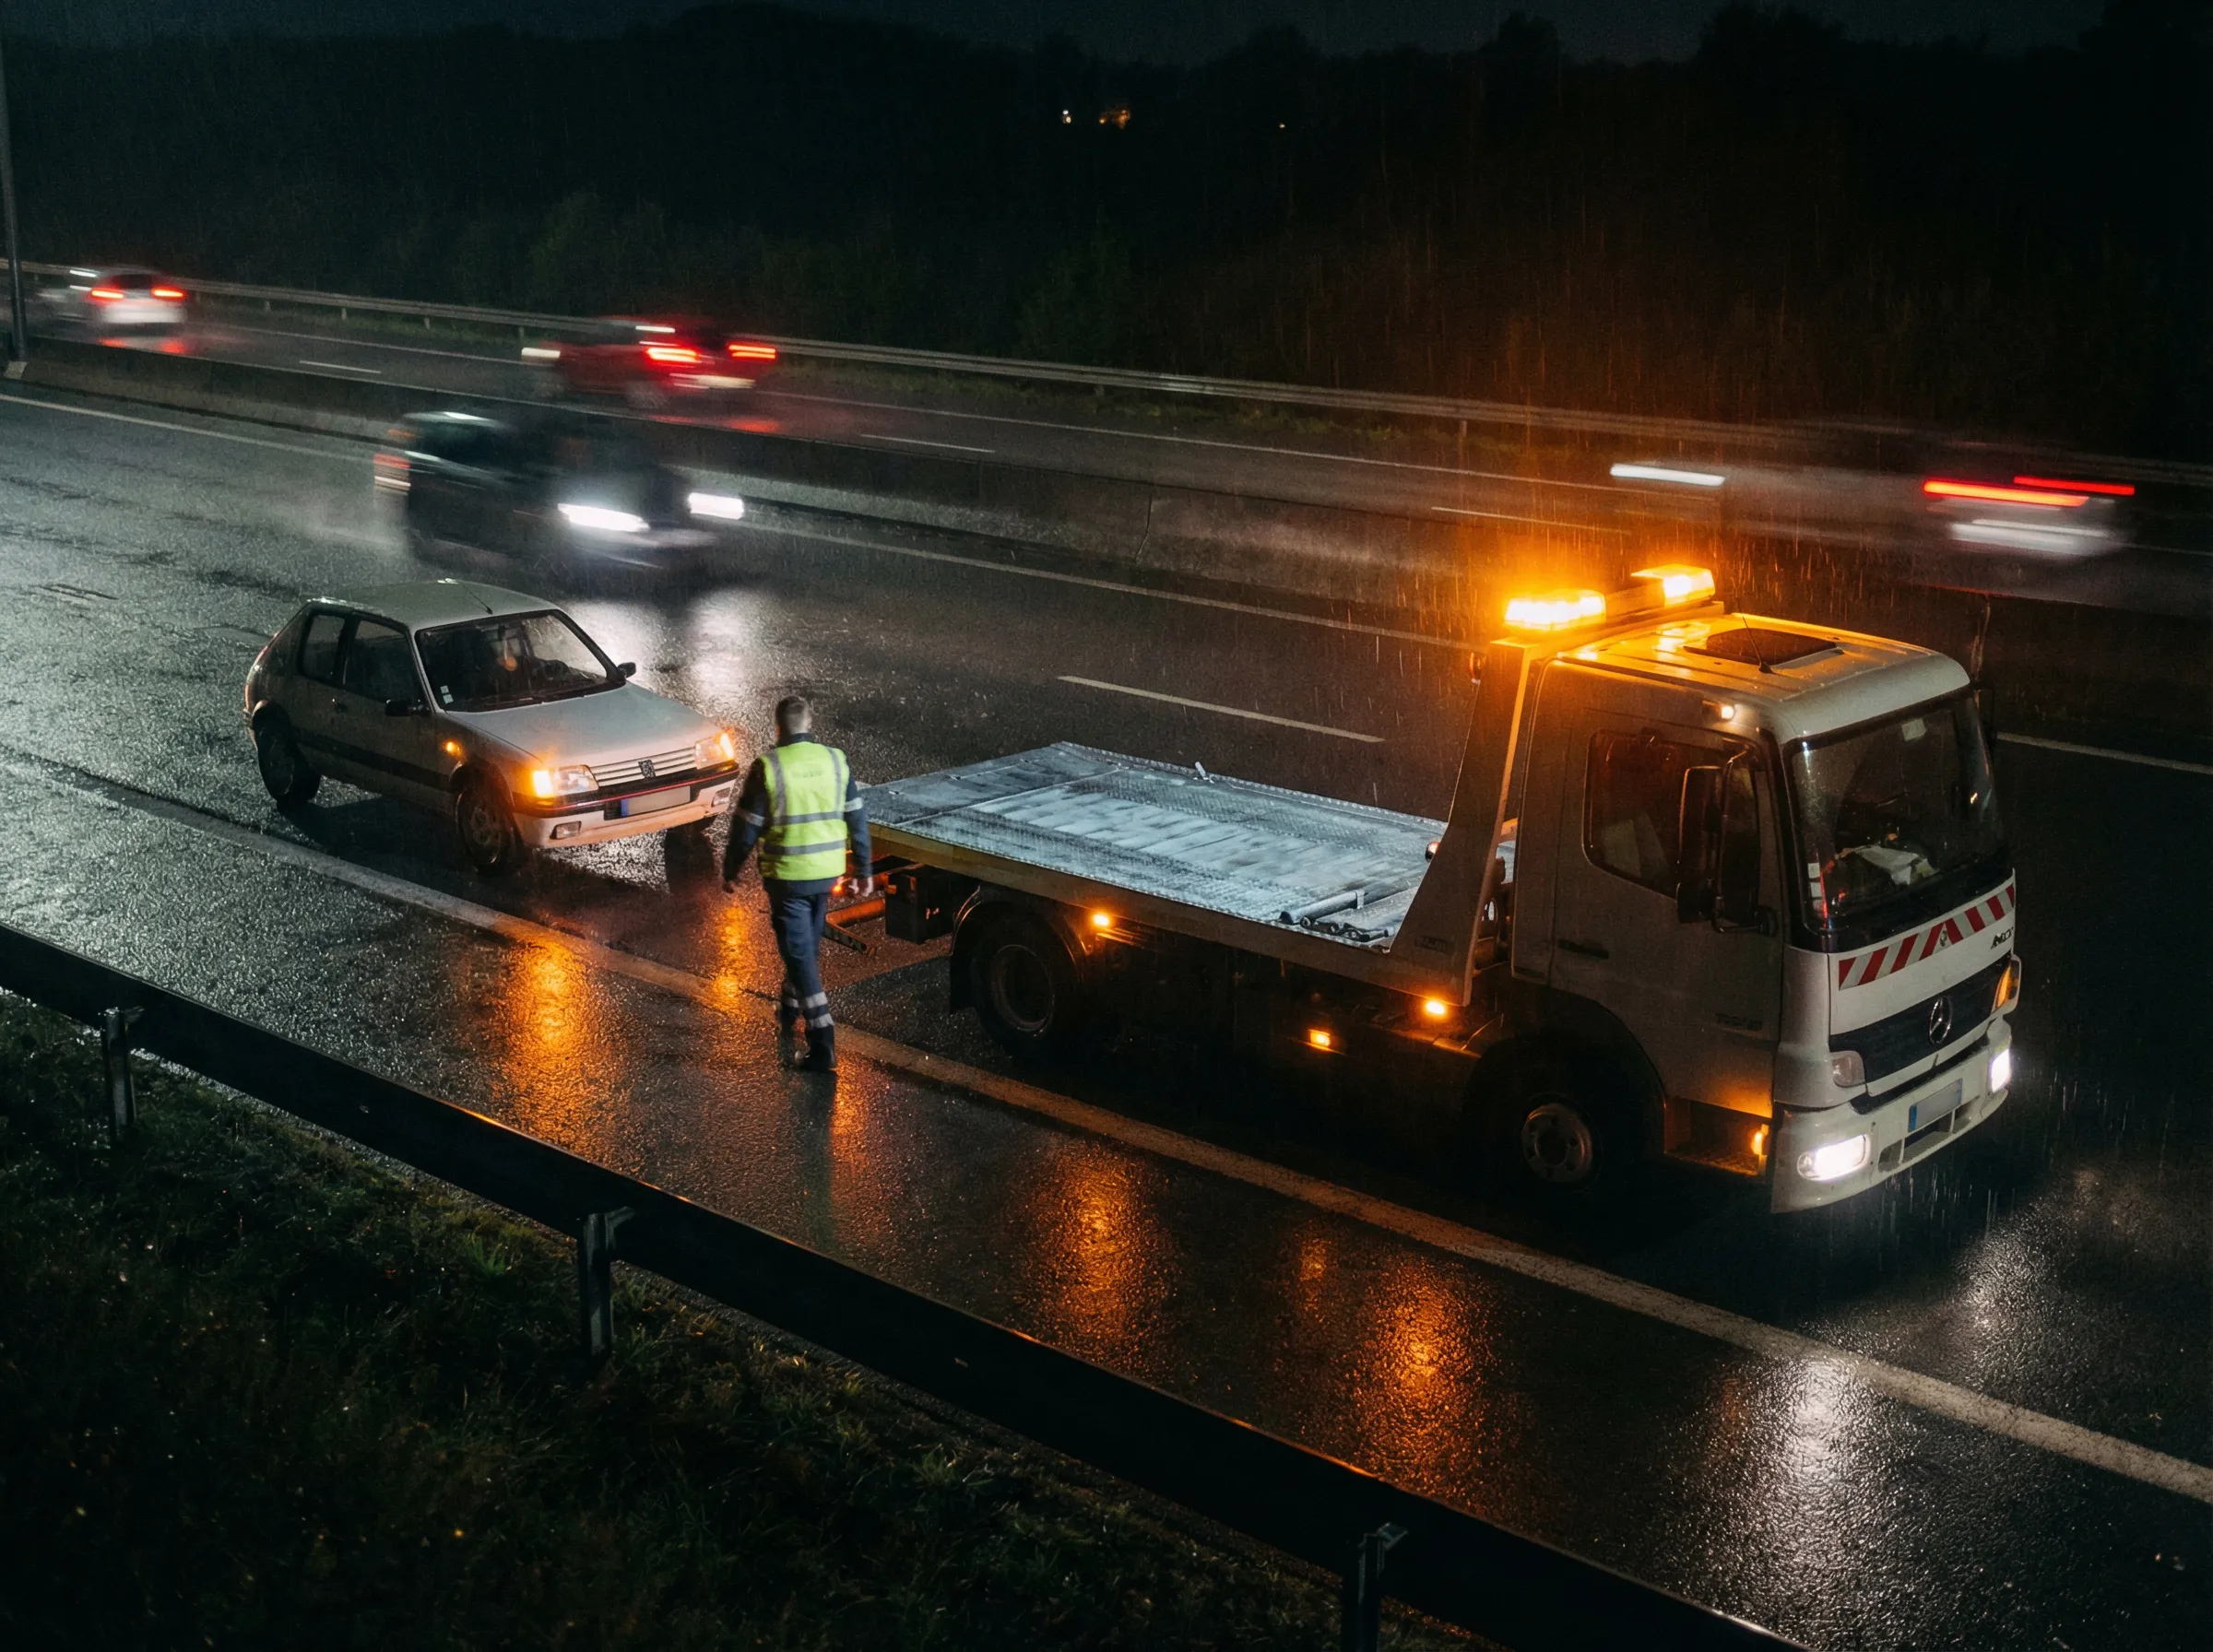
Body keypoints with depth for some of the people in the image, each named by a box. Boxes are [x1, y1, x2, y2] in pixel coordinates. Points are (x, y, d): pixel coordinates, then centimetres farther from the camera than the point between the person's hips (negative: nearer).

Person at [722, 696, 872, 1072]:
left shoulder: (768, 767, -13)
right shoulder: (836, 760, -1)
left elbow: (746, 826, -9)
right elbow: (857, 818, 3)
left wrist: (731, 871, 5)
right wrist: (864, 870, 13)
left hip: (787, 875, -4)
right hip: (827, 873, 5)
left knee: (799, 952, -1)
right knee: (807, 944, 24)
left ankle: (823, 1042, -8)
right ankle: (789, 1009, 44)